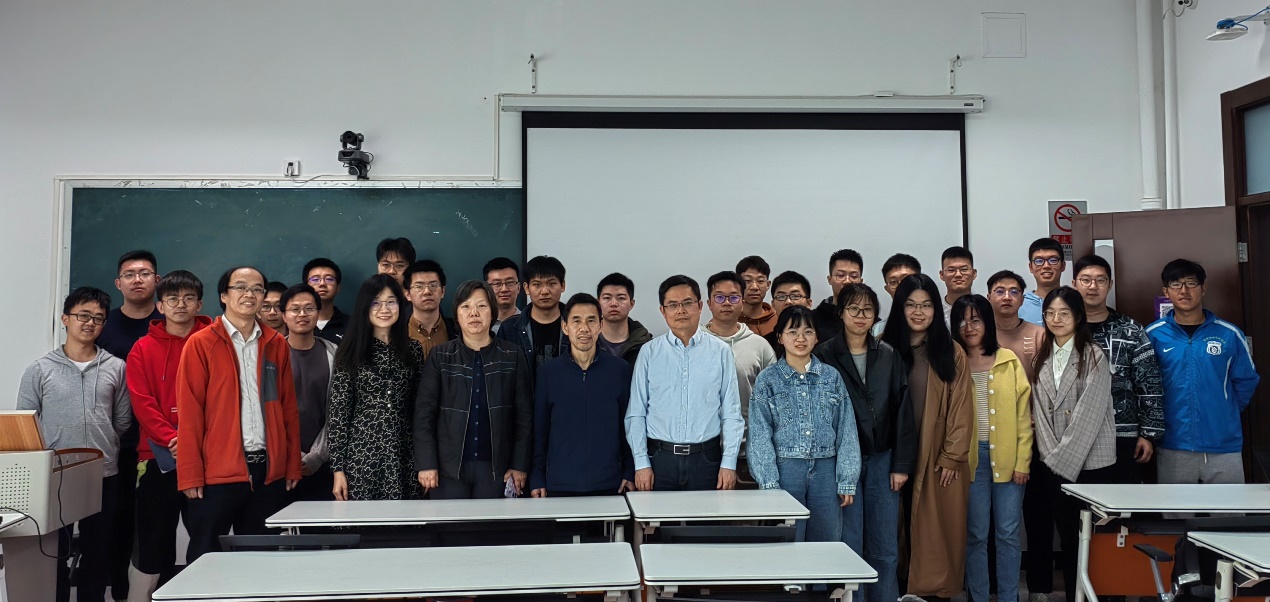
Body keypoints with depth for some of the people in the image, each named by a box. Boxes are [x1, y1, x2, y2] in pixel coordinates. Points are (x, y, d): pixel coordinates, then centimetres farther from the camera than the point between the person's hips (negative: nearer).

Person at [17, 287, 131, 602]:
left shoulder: (116, 368, 4)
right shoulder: (40, 369, 1)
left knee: (97, 552, 11)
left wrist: (106, 450, 5)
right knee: (54, 553, 7)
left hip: (104, 475, 1)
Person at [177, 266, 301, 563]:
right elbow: (189, 412, -5)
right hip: (217, 472, -3)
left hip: (269, 471, 4)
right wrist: (190, 475, -9)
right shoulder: (201, 344, -1)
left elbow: (289, 409, 10)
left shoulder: (277, 345, 10)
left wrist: (293, 465, 5)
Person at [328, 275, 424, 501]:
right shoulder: (351, 352, 0)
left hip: (403, 456, 2)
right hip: (361, 454, -2)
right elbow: (338, 413, -1)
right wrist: (338, 468, -5)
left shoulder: (413, 350, 7)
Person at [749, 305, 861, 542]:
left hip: (825, 469, 2)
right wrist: (769, 483, -9)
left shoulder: (832, 377, 8)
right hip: (785, 469, -2)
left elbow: (846, 431, 7)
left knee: (827, 543, 7)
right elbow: (760, 435, -1)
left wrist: (847, 481, 2)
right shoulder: (767, 379, 2)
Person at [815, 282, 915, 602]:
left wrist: (902, 464, 0)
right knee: (849, 548, -1)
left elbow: (903, 411, 6)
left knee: (886, 550, 7)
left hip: (882, 459, 3)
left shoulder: (889, 356, 7)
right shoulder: (825, 356, -2)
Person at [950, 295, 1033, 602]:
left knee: (1008, 533, 4)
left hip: (1007, 456, 0)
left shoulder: (1009, 361, 4)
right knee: (976, 534, 6)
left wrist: (1023, 461, -2)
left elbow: (1023, 415, 3)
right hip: (970, 458, 0)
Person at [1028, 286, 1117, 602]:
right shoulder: (1041, 358, 10)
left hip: (1089, 464, -4)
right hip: (1053, 464, 4)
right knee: (1067, 534, 8)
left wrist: (1062, 459, -13)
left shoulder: (1094, 357, -6)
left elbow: (1088, 414, -12)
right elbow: (1039, 411, 7)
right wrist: (1050, 455, -5)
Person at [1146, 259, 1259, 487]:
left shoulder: (1230, 334, -1)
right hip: (1173, 446, -1)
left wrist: (1225, 414, 11)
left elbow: (1246, 381, 9)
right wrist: (1157, 421, 6)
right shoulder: (1153, 335, -3)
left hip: (1224, 445, 1)